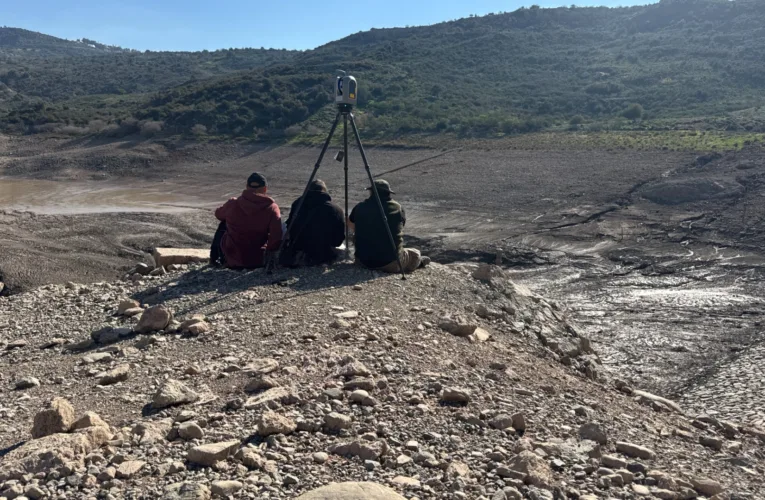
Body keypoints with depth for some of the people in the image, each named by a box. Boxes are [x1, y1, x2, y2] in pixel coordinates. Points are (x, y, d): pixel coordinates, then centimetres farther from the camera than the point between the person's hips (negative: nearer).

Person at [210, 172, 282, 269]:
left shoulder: (232, 204, -7)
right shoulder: (272, 208, -11)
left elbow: (218, 214, 15)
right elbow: (276, 237, -18)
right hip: (259, 262, -1)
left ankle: (214, 257, 40)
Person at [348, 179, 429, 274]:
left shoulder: (360, 208, -1)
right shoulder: (398, 208, -7)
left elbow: (351, 225, 19)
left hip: (363, 261, 2)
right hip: (390, 264, -2)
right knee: (415, 254, 23)